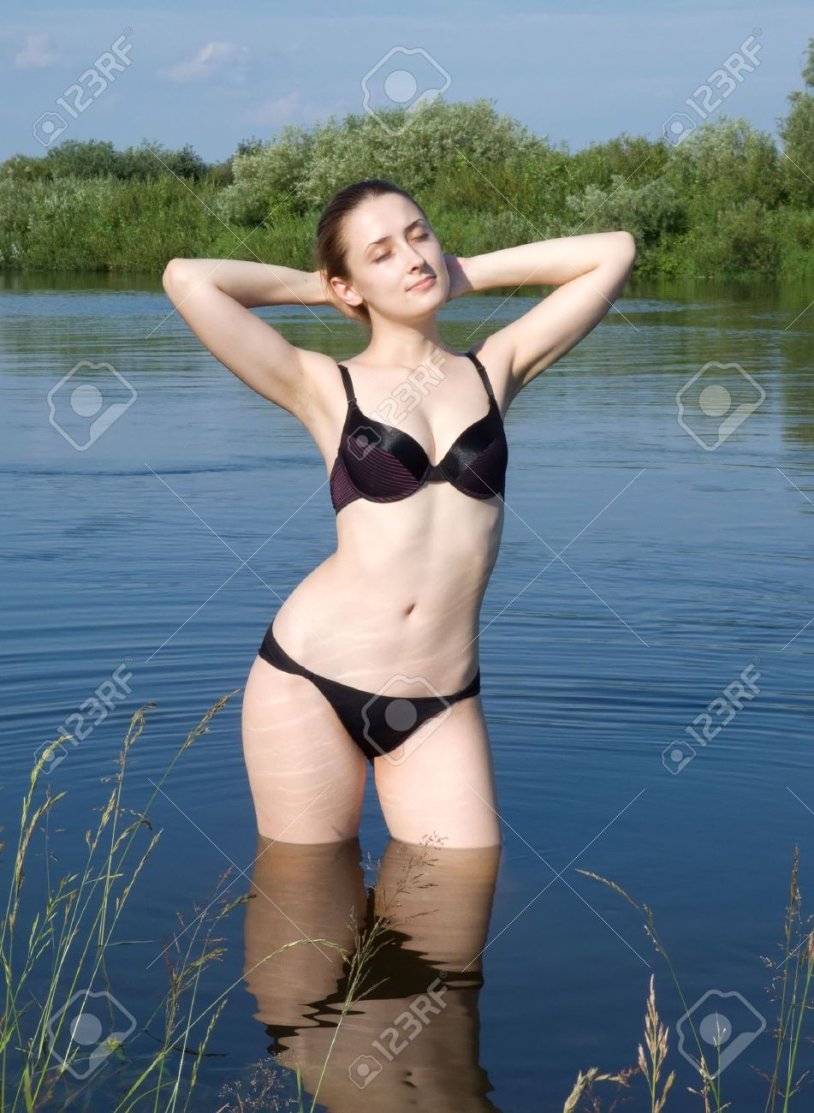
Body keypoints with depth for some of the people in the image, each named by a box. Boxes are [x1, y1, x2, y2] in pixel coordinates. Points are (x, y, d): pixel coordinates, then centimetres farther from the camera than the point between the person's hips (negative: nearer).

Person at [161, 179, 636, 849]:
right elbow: (187, 279, -9)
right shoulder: (323, 387, 2)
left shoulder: (494, 370, 10)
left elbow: (614, 252, 10)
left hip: (442, 703, 2)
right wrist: (313, 287, 7)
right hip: (311, 680, -2)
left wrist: (465, 273, 13)